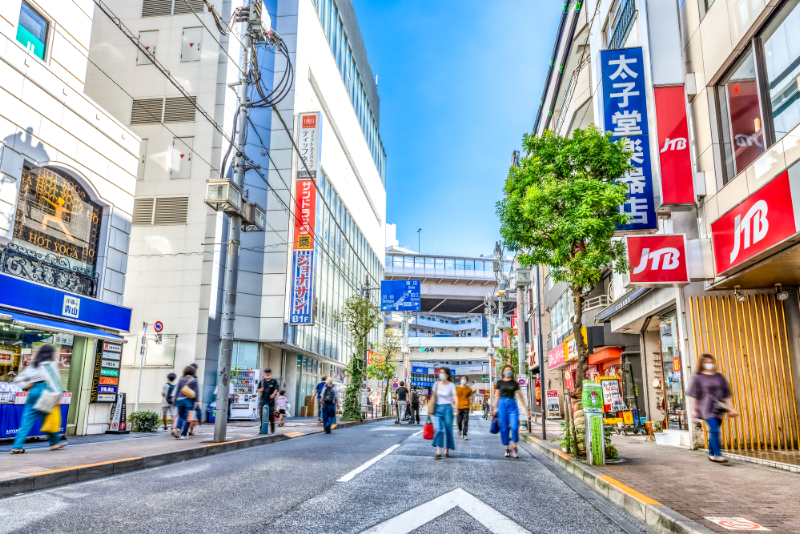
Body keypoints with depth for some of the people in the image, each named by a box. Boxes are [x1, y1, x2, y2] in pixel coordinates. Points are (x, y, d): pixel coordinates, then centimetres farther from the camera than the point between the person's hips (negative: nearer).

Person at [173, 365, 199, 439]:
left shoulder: (181, 379, 3)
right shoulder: (194, 380, -1)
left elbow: (177, 390, 4)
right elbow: (197, 391, -5)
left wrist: (175, 400, 9)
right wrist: (197, 401, -4)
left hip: (180, 400, 2)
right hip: (189, 401, -2)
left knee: (181, 416, 19)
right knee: (187, 418, 3)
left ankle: (178, 429, -4)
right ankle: (183, 434, 1)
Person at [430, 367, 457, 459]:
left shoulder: (451, 385, -2)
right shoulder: (437, 384, 7)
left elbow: (454, 397, -15)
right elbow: (433, 397, 14)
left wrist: (455, 406, -33)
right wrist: (431, 409, 12)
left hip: (447, 408, -1)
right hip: (438, 408, 1)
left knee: (448, 429, 3)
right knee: (439, 429, -11)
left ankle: (447, 450, 19)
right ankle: (438, 452, -14)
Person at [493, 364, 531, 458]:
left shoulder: (514, 383, 9)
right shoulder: (499, 382, 7)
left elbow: (520, 396, 12)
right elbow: (497, 396, 9)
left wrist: (526, 407, 9)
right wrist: (495, 408, 4)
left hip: (512, 405, 0)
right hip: (502, 404, 0)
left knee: (514, 427, -12)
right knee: (504, 429, 1)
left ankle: (514, 448, 4)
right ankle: (507, 449, 12)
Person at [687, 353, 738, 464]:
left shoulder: (719, 377, 10)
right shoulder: (698, 378, -1)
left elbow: (726, 394, 14)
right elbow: (694, 395, 0)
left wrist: (730, 408, 11)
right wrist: (693, 410, -3)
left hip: (718, 408, 4)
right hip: (706, 409, -4)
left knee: (714, 431, 9)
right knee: (714, 430, -15)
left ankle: (711, 454, 21)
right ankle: (718, 455, -13)